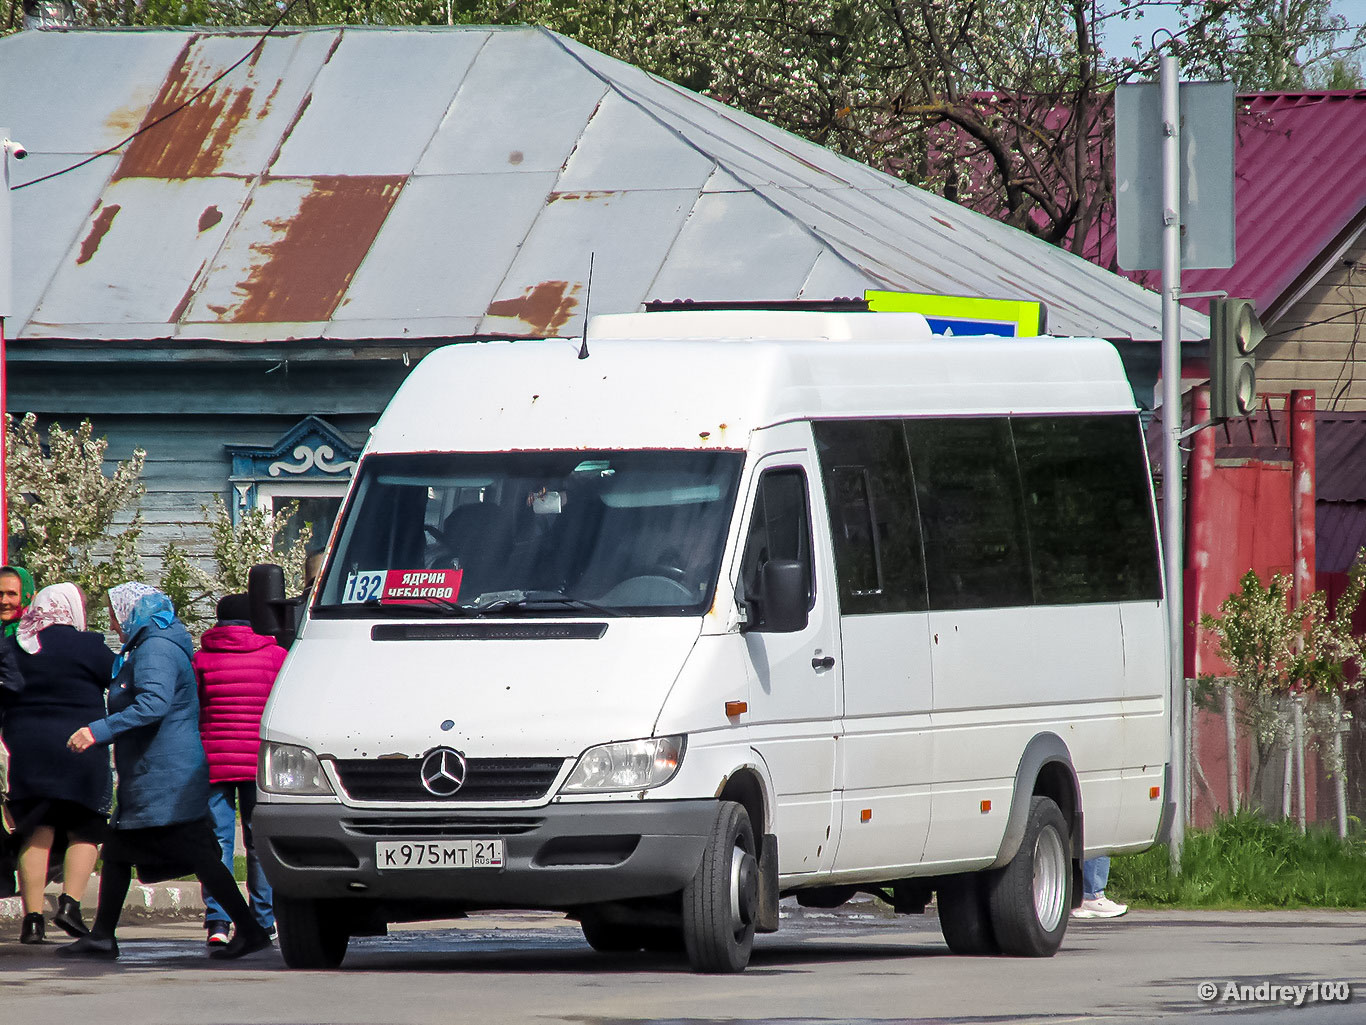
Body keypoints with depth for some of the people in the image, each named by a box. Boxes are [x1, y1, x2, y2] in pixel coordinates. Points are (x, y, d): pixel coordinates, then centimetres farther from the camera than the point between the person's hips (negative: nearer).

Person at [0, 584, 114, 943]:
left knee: (36, 833, 5)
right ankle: (70, 902, -9)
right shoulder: (85, 646, -7)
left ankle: (32, 915, -1)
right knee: (84, 831, 8)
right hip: (78, 749, -3)